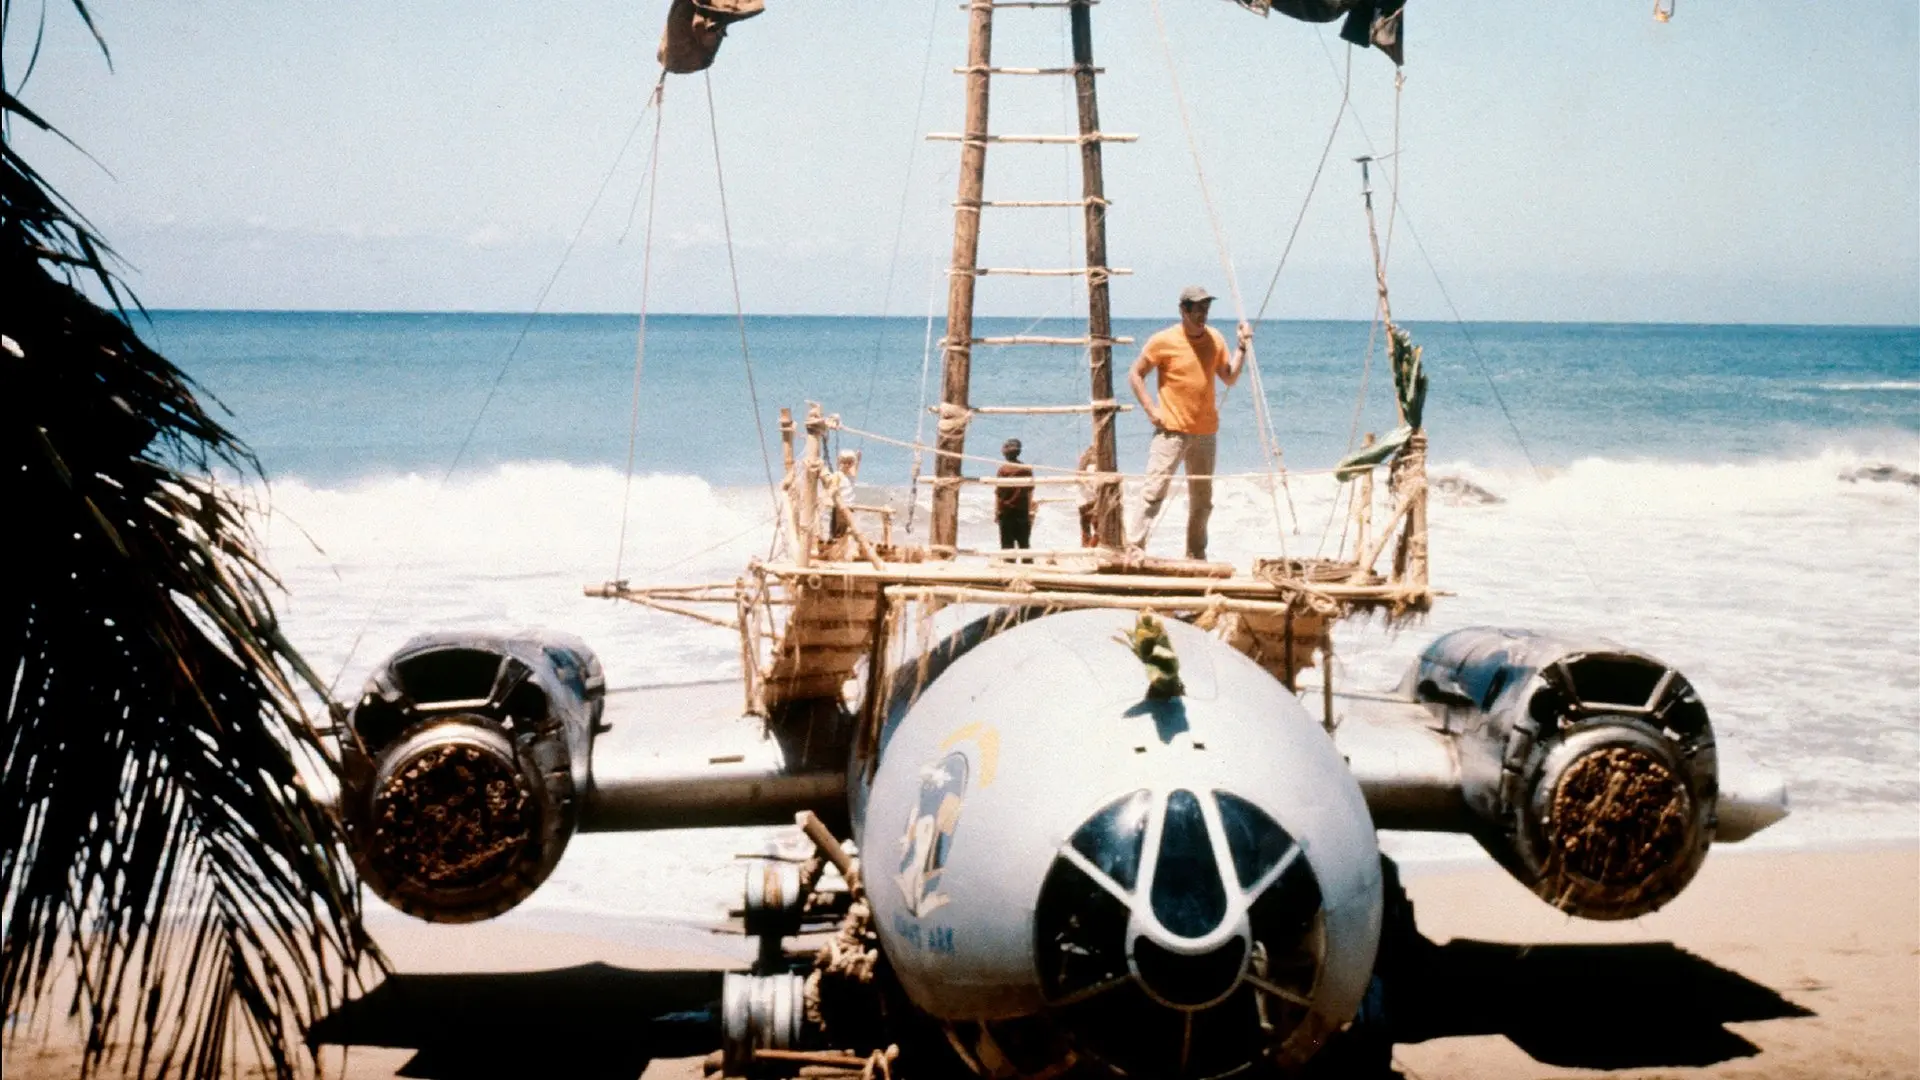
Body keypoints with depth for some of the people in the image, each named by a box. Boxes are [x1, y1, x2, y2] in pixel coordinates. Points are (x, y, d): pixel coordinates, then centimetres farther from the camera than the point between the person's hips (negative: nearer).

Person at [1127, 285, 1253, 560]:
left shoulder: (1215, 339, 7)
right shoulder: (1163, 341, -7)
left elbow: (1230, 378, 13)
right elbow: (1135, 374, -1)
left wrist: (1243, 347, 1)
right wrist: (1151, 409, -9)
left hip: (1205, 431, 5)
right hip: (1171, 430, -5)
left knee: (1202, 498, 10)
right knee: (1155, 490, -15)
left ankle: (1196, 554, 20)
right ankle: (1135, 546, -15)